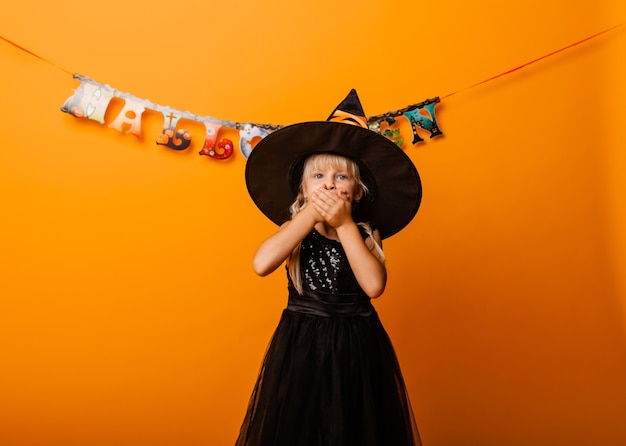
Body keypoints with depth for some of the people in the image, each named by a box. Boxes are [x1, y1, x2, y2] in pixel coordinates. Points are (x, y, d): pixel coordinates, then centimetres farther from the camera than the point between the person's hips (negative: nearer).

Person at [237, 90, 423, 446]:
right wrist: (311, 214, -20)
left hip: (357, 350, 1)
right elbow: (262, 265, -24)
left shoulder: (367, 233, -1)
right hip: (301, 348, 0)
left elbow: (374, 286, -20)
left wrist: (344, 225, -19)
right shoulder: (294, 231, -2)